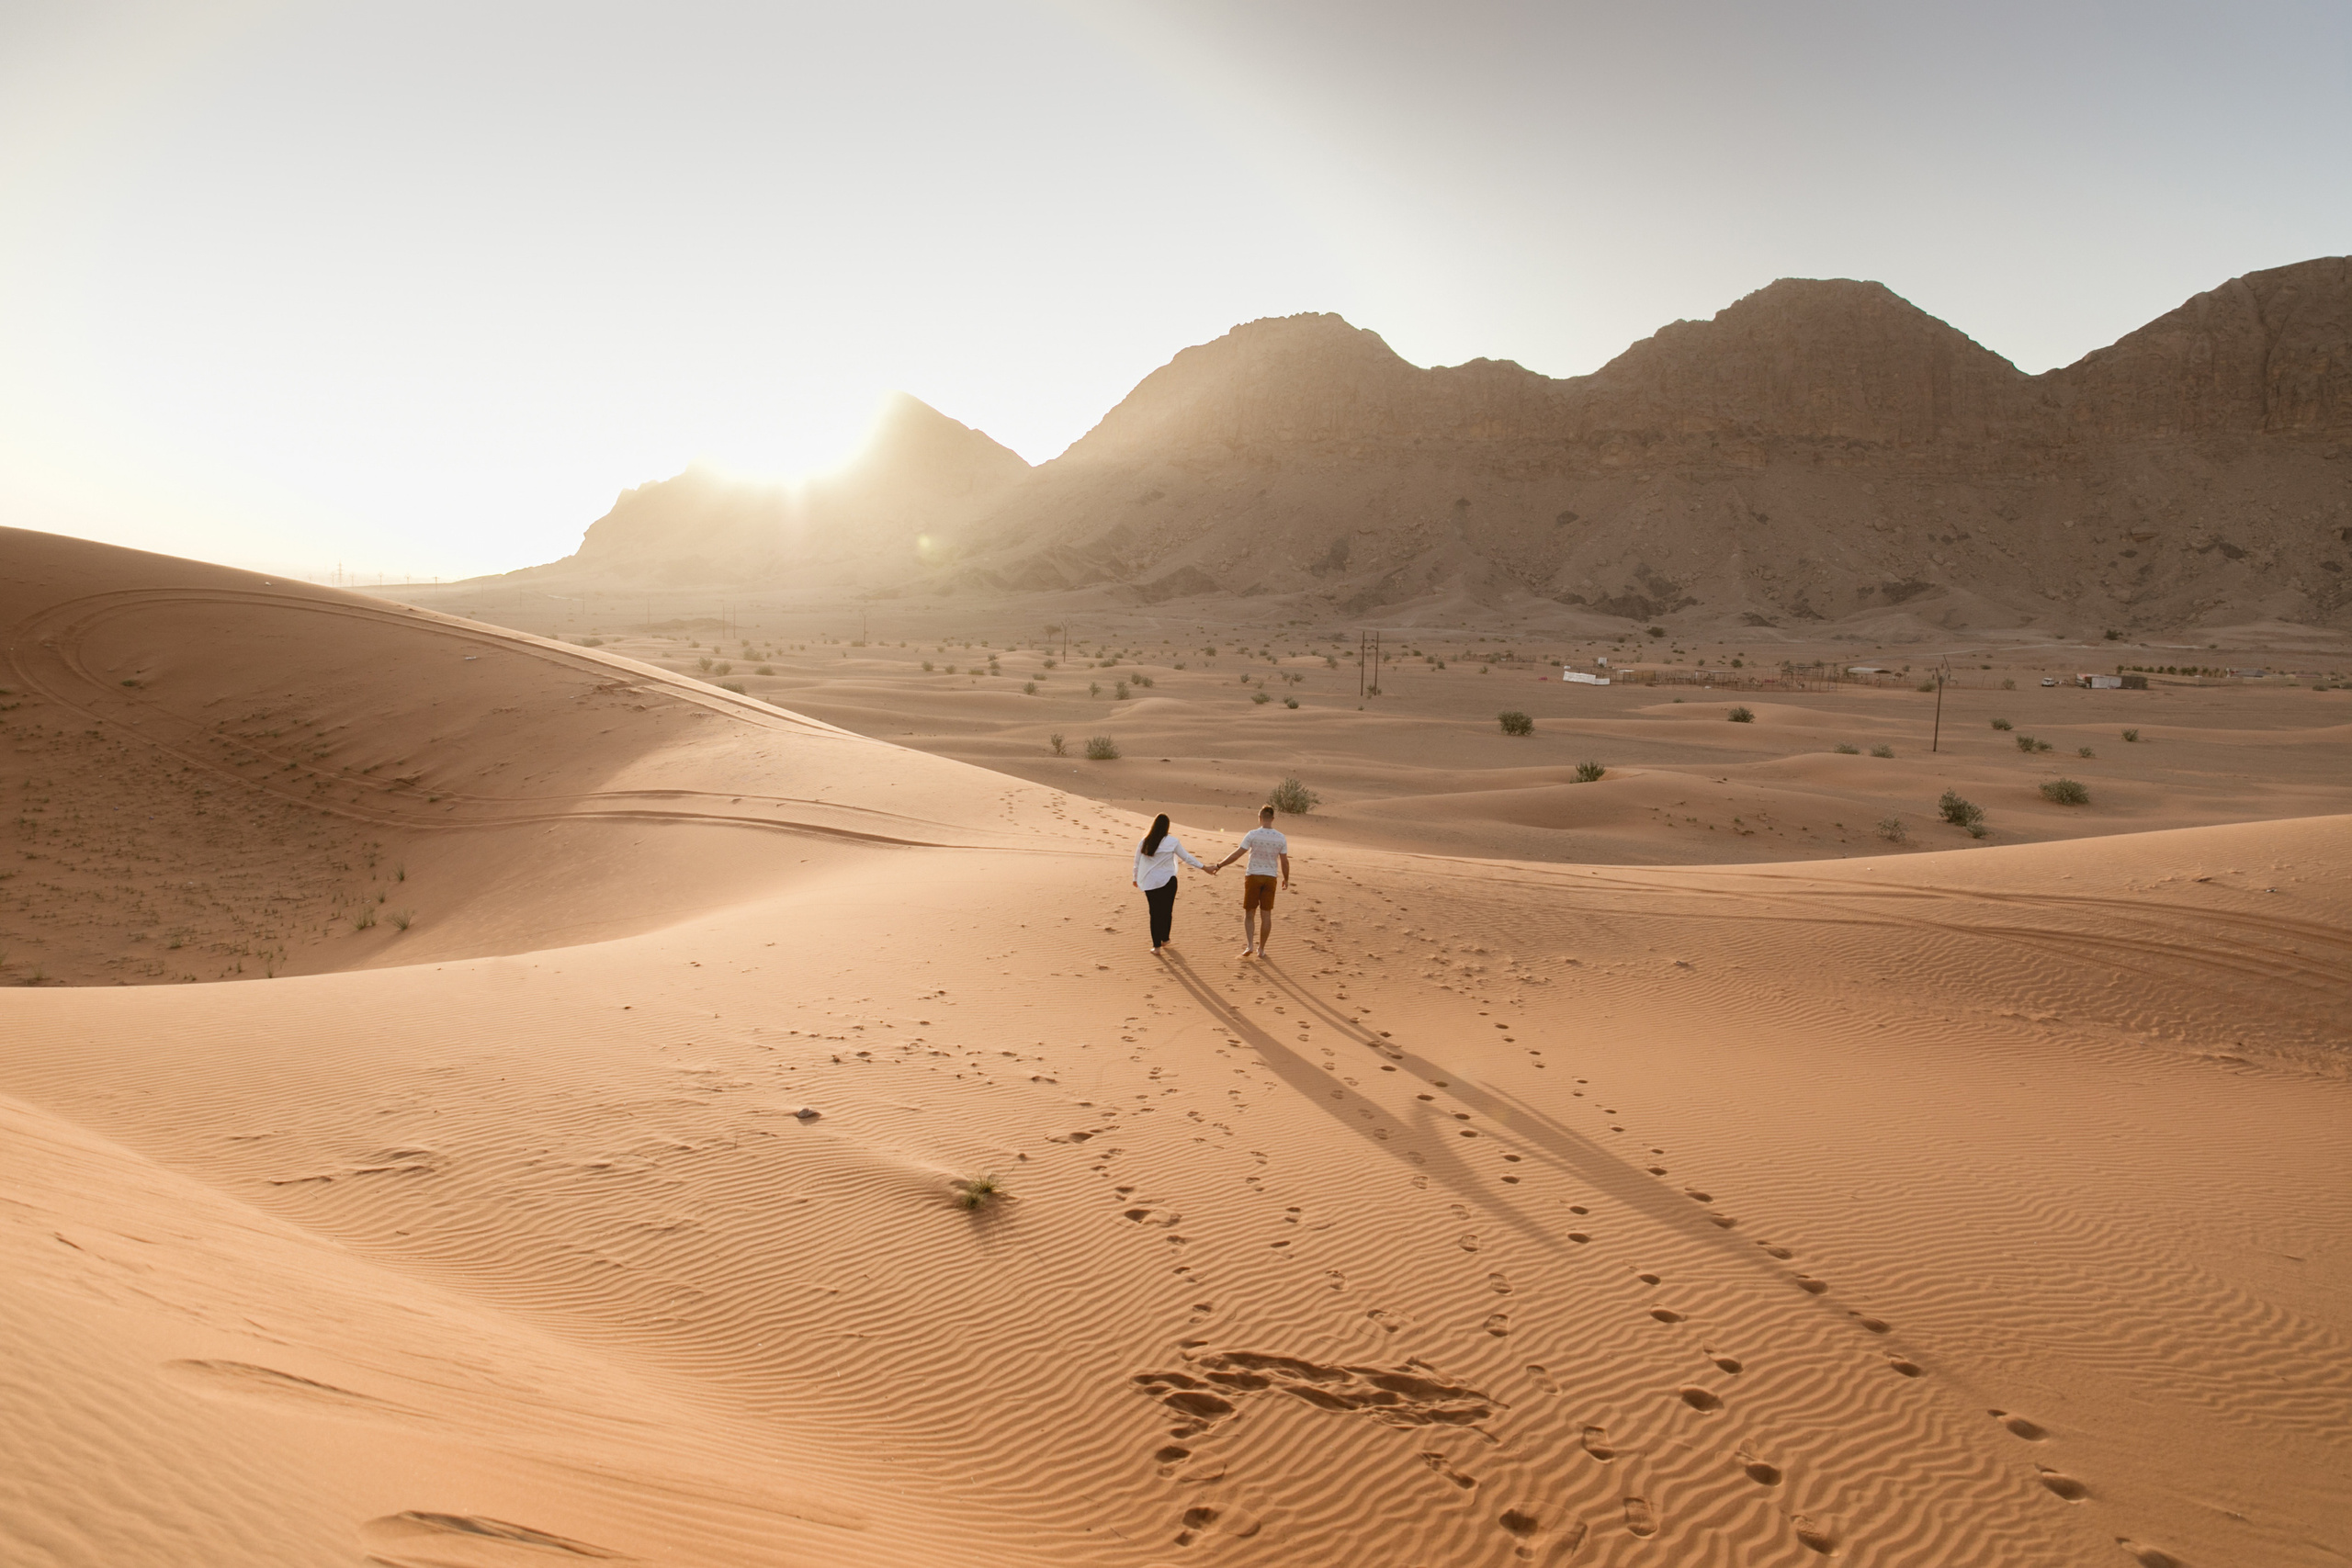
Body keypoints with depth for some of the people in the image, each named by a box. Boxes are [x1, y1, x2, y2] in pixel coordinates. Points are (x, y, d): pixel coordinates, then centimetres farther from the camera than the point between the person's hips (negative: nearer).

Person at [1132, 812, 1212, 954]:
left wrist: (1136, 878, 24)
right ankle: (1164, 939, 27)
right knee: (1167, 911, 16)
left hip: (1149, 882, 2)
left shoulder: (1145, 842, 0)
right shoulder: (1172, 841, -7)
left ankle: (1156, 945, 7)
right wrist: (1204, 868, 7)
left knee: (1155, 913, 8)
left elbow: (1137, 862, 8)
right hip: (1167, 881, -2)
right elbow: (1187, 857, -2)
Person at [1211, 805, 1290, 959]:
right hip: (1270, 877, 2)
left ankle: (1249, 944, -2)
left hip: (1253, 876, -2)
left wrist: (1218, 866, -4)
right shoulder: (1281, 838, -3)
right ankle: (1261, 949, 14)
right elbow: (1285, 861, 1)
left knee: (1249, 912, 11)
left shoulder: (1253, 835, -11)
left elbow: (1237, 855, -11)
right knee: (1266, 914, 9)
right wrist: (1286, 879, 18)